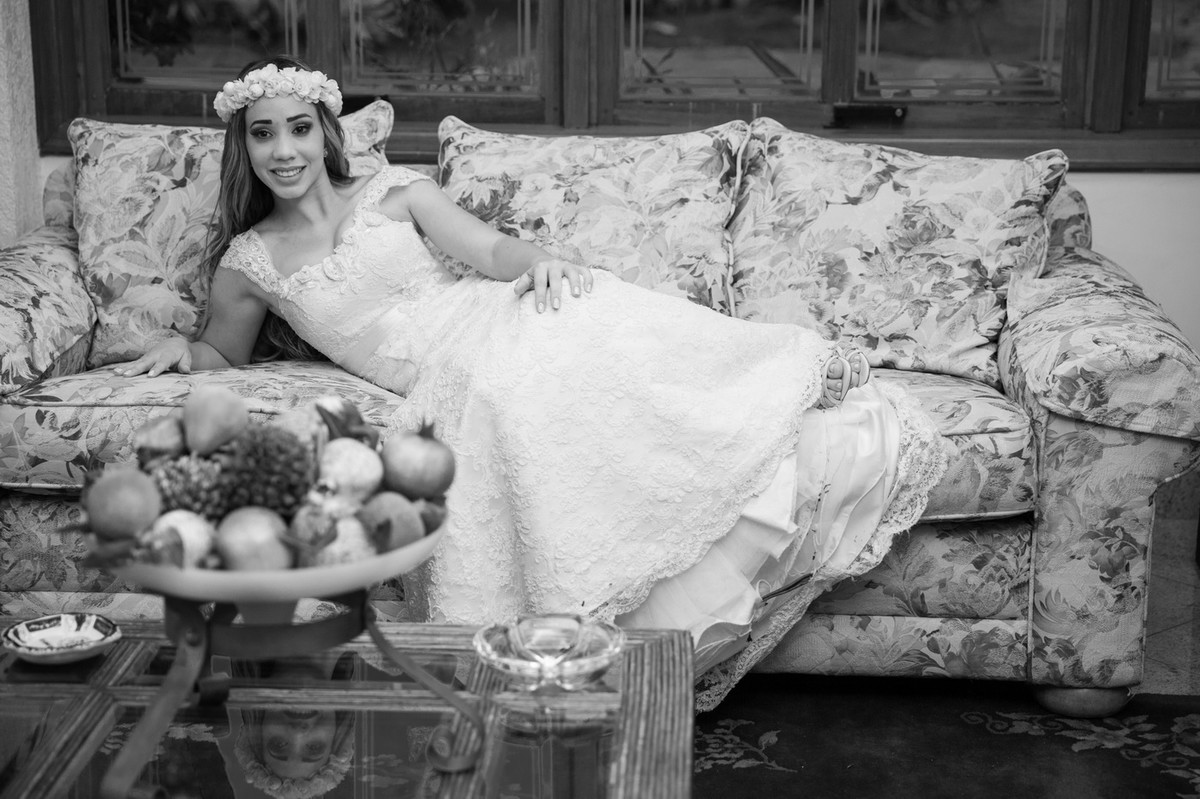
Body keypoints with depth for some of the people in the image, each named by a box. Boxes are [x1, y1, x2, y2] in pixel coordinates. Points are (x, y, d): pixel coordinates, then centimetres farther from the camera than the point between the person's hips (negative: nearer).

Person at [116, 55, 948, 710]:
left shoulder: (395, 192, 15)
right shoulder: (248, 263, 16)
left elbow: (490, 248, 5)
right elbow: (225, 353, 31)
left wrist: (539, 259, -17)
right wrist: (182, 348, 8)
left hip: (507, 319, 1)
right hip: (459, 379, -1)